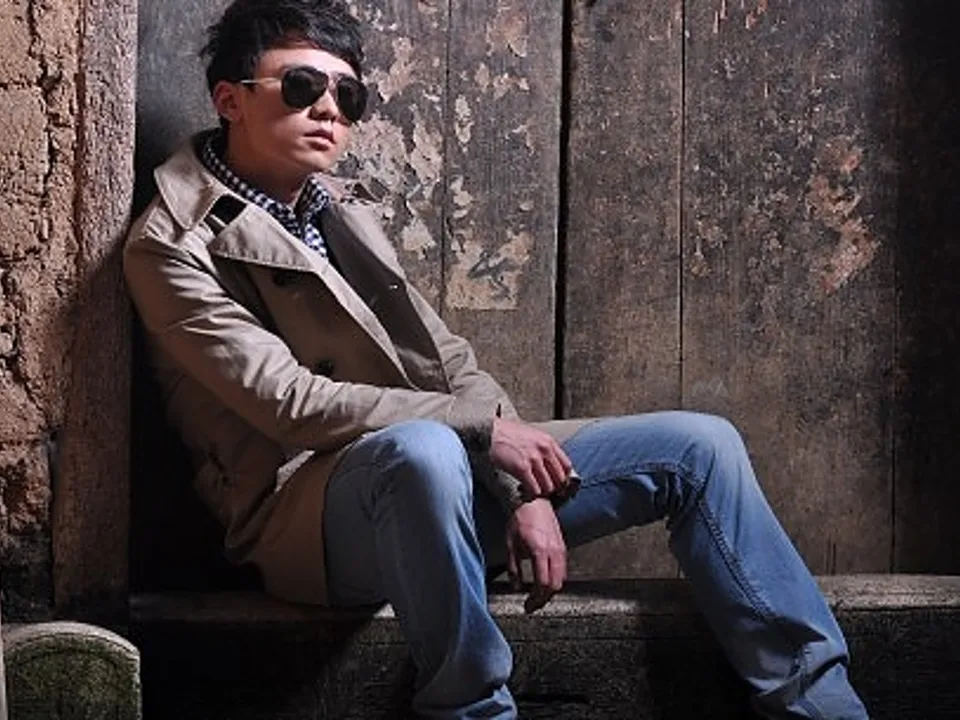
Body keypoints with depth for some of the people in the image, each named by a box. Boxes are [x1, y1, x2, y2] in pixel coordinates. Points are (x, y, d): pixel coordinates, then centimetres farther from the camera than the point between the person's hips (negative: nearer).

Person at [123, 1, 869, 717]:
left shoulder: (340, 209, 15)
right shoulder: (173, 245, -5)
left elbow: (447, 357, 11)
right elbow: (288, 401, -16)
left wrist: (523, 486, -4)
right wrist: (481, 424, -17)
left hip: (450, 469, 7)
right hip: (310, 510, -7)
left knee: (698, 445, 0)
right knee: (423, 449, -41)